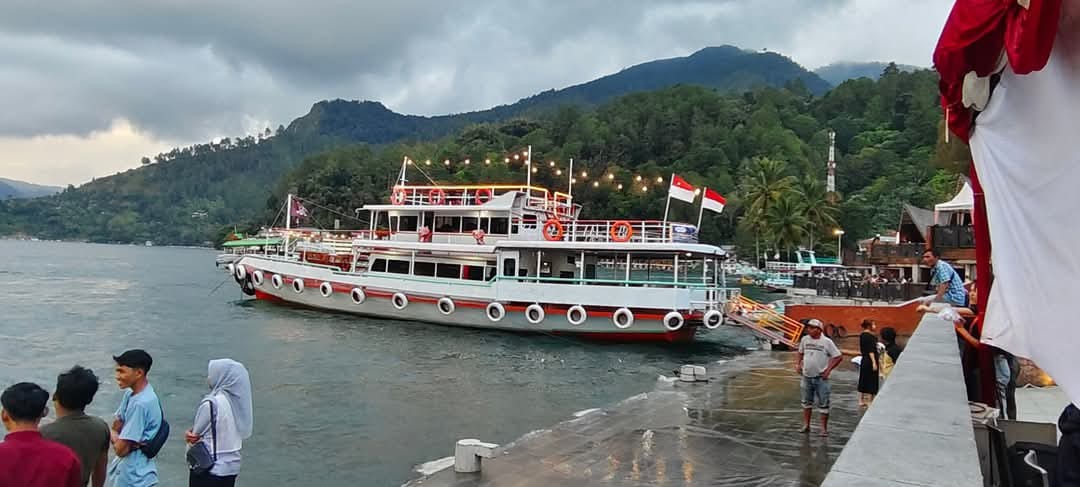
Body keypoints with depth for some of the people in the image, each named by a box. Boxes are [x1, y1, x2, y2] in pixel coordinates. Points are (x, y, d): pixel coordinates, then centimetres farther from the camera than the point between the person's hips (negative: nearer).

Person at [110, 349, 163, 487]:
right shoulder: (131, 393, 3)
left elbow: (121, 449, -22)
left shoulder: (141, 403, -26)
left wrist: (115, 439, -1)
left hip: (135, 476, -9)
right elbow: (115, 428, 11)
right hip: (128, 470, 9)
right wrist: (117, 438, -11)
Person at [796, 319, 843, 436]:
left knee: (823, 404, 0)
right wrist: (798, 364, 7)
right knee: (806, 402, 14)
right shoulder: (805, 339, 2)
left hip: (821, 378, -4)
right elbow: (801, 353, 19)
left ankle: (824, 428, 9)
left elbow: (839, 357, -7)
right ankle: (806, 425, 25)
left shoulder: (826, 342, -10)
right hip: (807, 377, 4)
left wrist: (828, 369, -11)